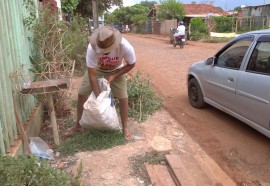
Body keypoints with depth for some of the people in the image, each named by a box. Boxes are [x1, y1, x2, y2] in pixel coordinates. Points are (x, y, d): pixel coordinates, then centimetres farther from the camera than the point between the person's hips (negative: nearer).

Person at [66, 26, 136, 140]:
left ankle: (125, 127, 15)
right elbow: (92, 75, -31)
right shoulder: (92, 48, -38)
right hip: (96, 70, 1)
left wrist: (114, 76, -24)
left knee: (123, 98, -9)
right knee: (81, 94, -2)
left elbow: (131, 64, -16)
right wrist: (99, 97, -30)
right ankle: (78, 126, 17)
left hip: (116, 71, 0)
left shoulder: (125, 47, -38)